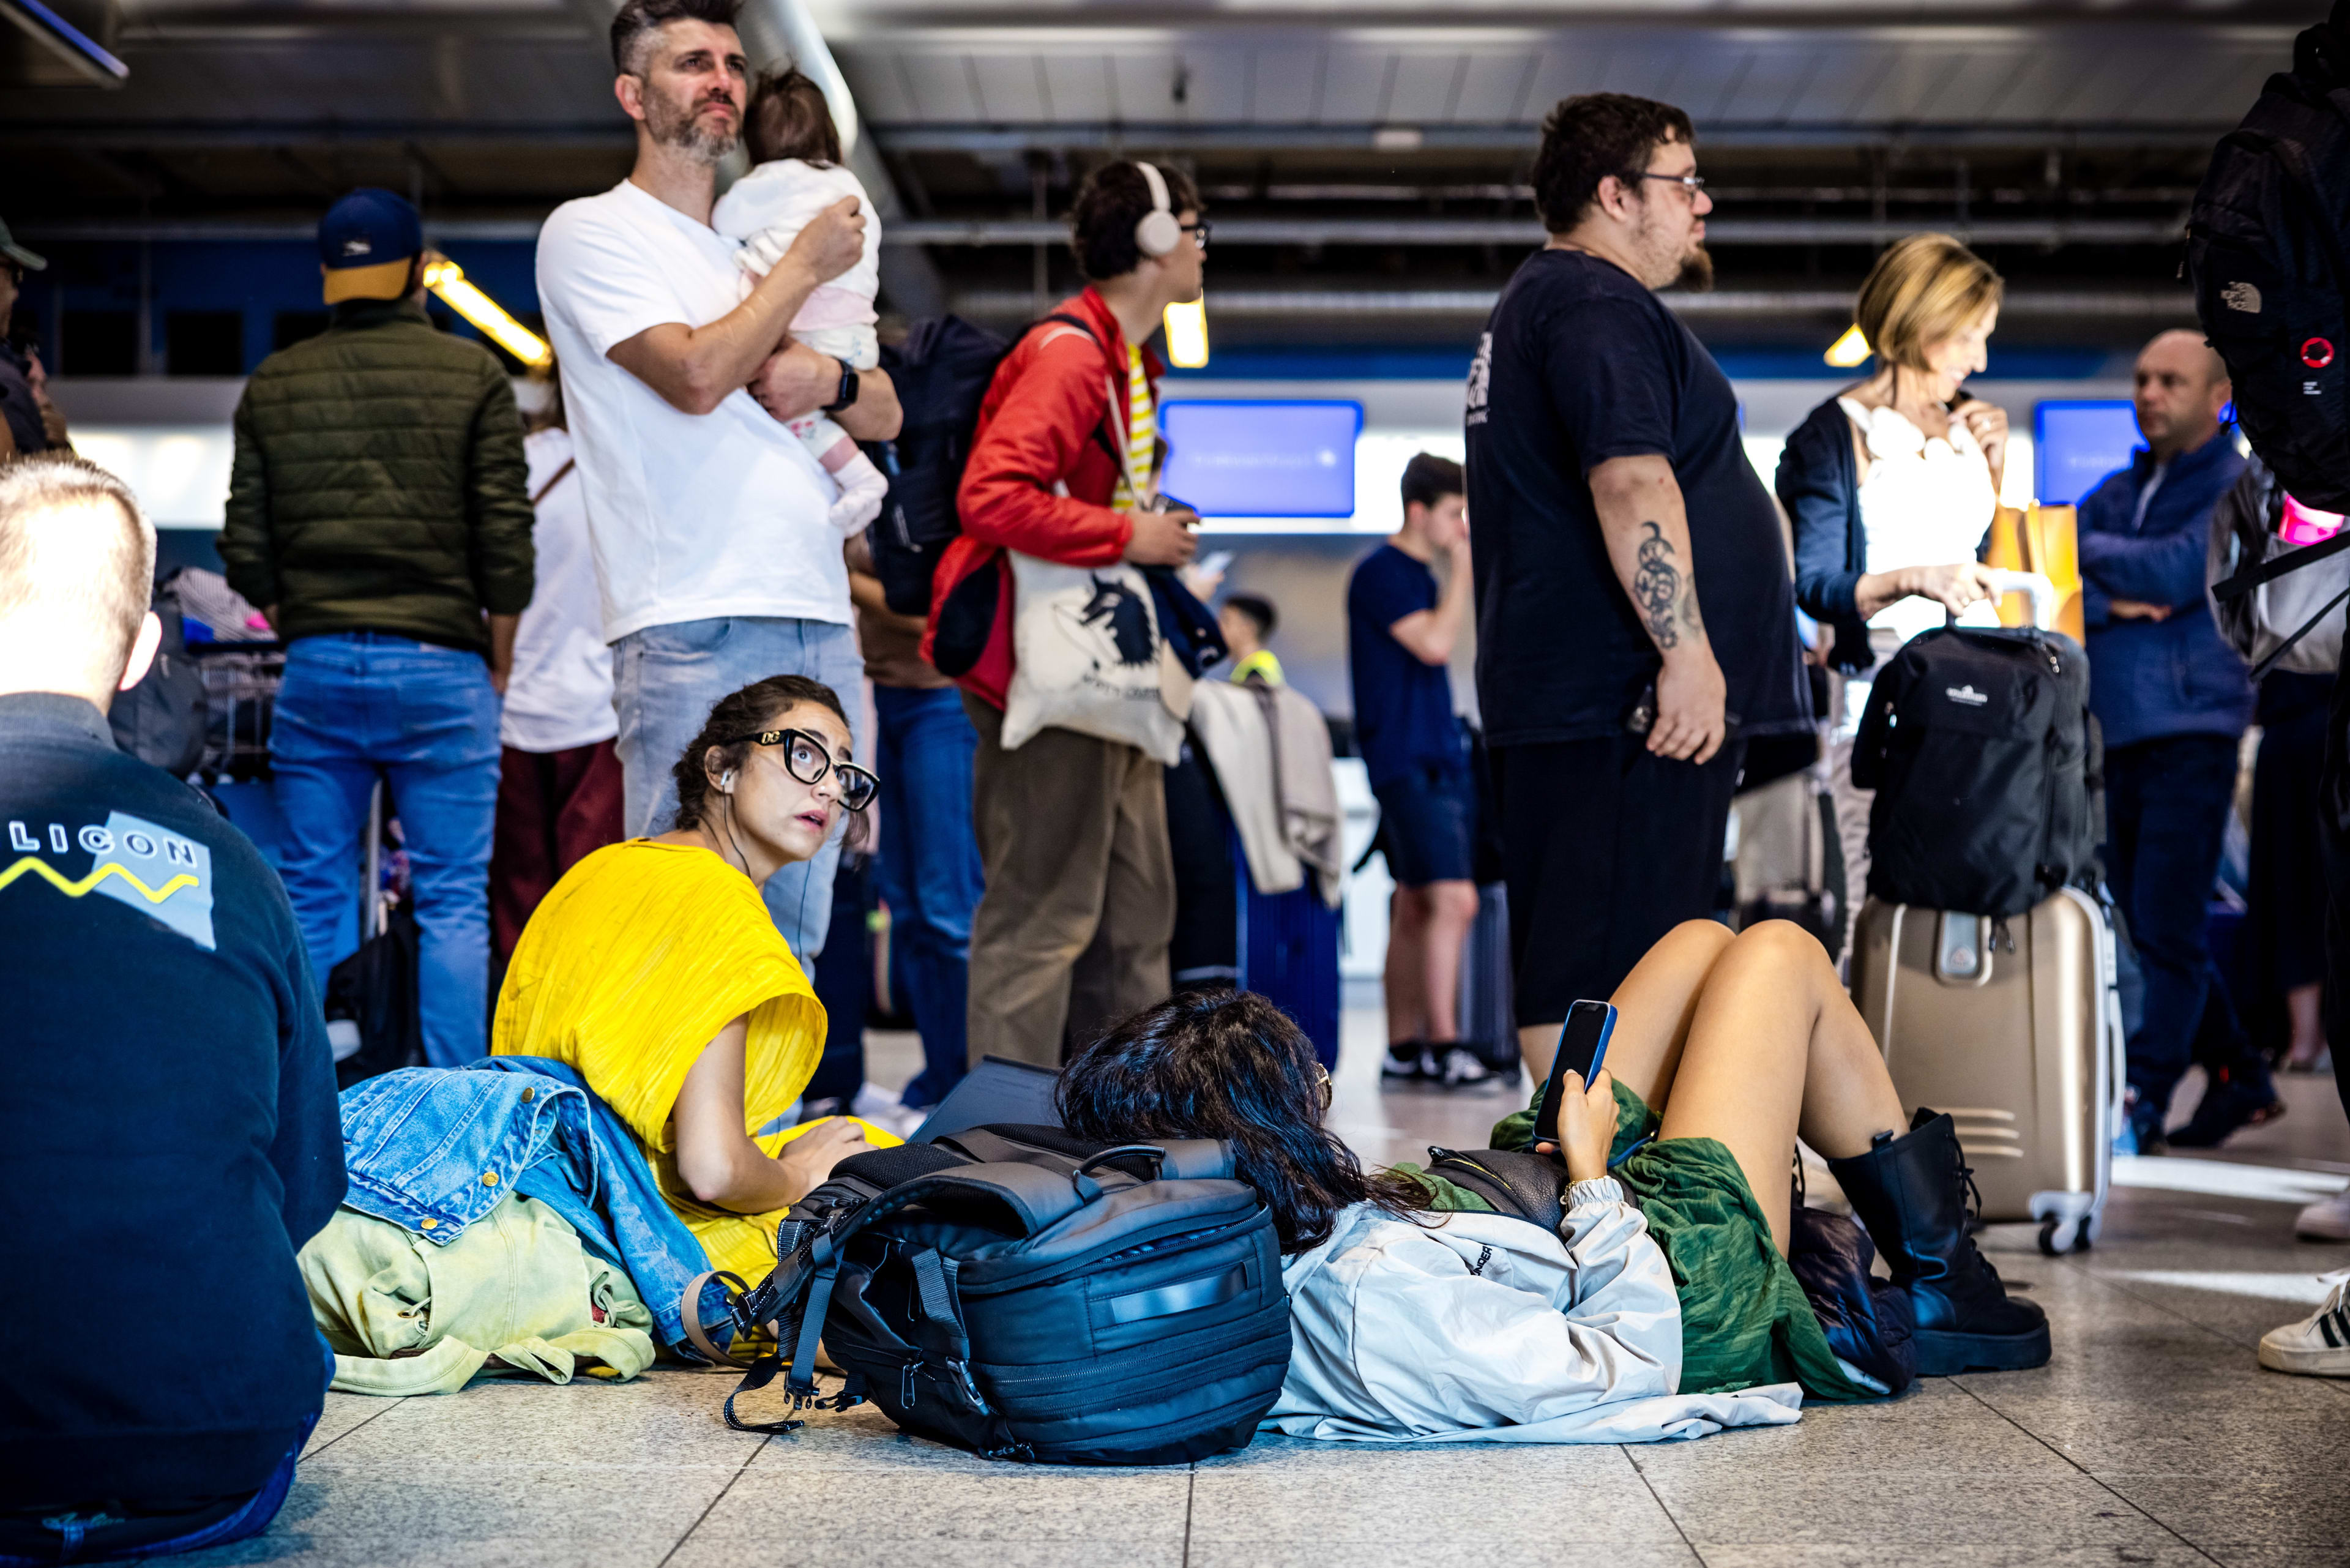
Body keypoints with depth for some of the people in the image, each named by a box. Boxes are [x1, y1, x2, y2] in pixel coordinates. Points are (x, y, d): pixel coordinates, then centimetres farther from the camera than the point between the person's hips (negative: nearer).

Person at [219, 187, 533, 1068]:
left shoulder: (273, 385, 8)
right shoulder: (473, 376, 0)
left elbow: (245, 548, 6)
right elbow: (505, 537, -4)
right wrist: (499, 664, 8)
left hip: (316, 666, 3)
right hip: (440, 665, -3)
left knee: (314, 898, 8)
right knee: (452, 901, 1)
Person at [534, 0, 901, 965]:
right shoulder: (590, 233, 3)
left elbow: (887, 417, 24)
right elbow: (696, 375, -14)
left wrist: (830, 380, 1)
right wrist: (807, 267, 0)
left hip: (820, 628, 7)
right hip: (693, 631, -7)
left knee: (793, 937, 8)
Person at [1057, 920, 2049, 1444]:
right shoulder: (1379, 1292, -45)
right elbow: (1628, 1364, -33)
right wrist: (1593, 1175, -24)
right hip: (1682, 1292, -8)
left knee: (1701, 947, 20)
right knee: (1779, 955, 9)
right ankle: (1937, 1280, 31)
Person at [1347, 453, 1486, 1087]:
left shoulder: (1422, 576, 19)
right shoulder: (1381, 572, -9)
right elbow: (1435, 644, -19)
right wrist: (1463, 567, -12)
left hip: (1439, 757, 10)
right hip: (1408, 761, -10)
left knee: (1415, 907, 9)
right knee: (1454, 899, -16)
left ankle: (1403, 1048, 12)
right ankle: (1442, 1044, -14)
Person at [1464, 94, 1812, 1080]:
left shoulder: (1532, 306, 26)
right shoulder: (1598, 305, -10)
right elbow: (1632, 484, -23)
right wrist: (1687, 652, -24)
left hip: (1559, 693, 11)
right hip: (1624, 702, -11)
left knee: (1569, 960, 11)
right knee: (1602, 963, -11)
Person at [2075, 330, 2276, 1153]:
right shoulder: (2117, 492, 17)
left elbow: (2176, 572, -17)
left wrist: (2090, 550, -3)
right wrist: (2105, 602, -11)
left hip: (2193, 730, -7)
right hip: (2120, 737, 7)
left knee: (2167, 926, -9)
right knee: (2144, 923, 10)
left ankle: (2140, 1106, -8)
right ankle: (2240, 1077, 24)